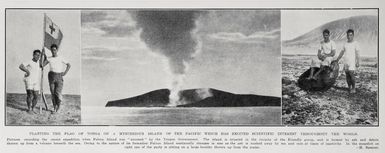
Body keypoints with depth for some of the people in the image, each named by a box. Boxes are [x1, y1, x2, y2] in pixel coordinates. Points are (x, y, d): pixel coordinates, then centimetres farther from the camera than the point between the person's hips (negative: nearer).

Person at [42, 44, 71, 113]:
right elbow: (42, 65, -4)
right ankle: (55, 108, 7)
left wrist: (65, 73, -2)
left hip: (59, 76, -2)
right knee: (53, 93, 1)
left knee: (58, 92, -10)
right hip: (51, 76, 2)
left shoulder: (61, 58, 3)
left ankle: (58, 105, 14)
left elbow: (69, 65, 8)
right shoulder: (49, 59, 7)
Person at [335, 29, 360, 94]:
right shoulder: (345, 44, 14)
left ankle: (353, 88, -3)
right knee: (347, 75, 4)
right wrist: (337, 59, 21)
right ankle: (349, 88, 13)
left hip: (352, 62, -5)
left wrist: (358, 62, -14)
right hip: (346, 62, 5)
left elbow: (357, 53, -6)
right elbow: (342, 52, 22)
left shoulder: (355, 43, -2)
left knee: (351, 74, -12)